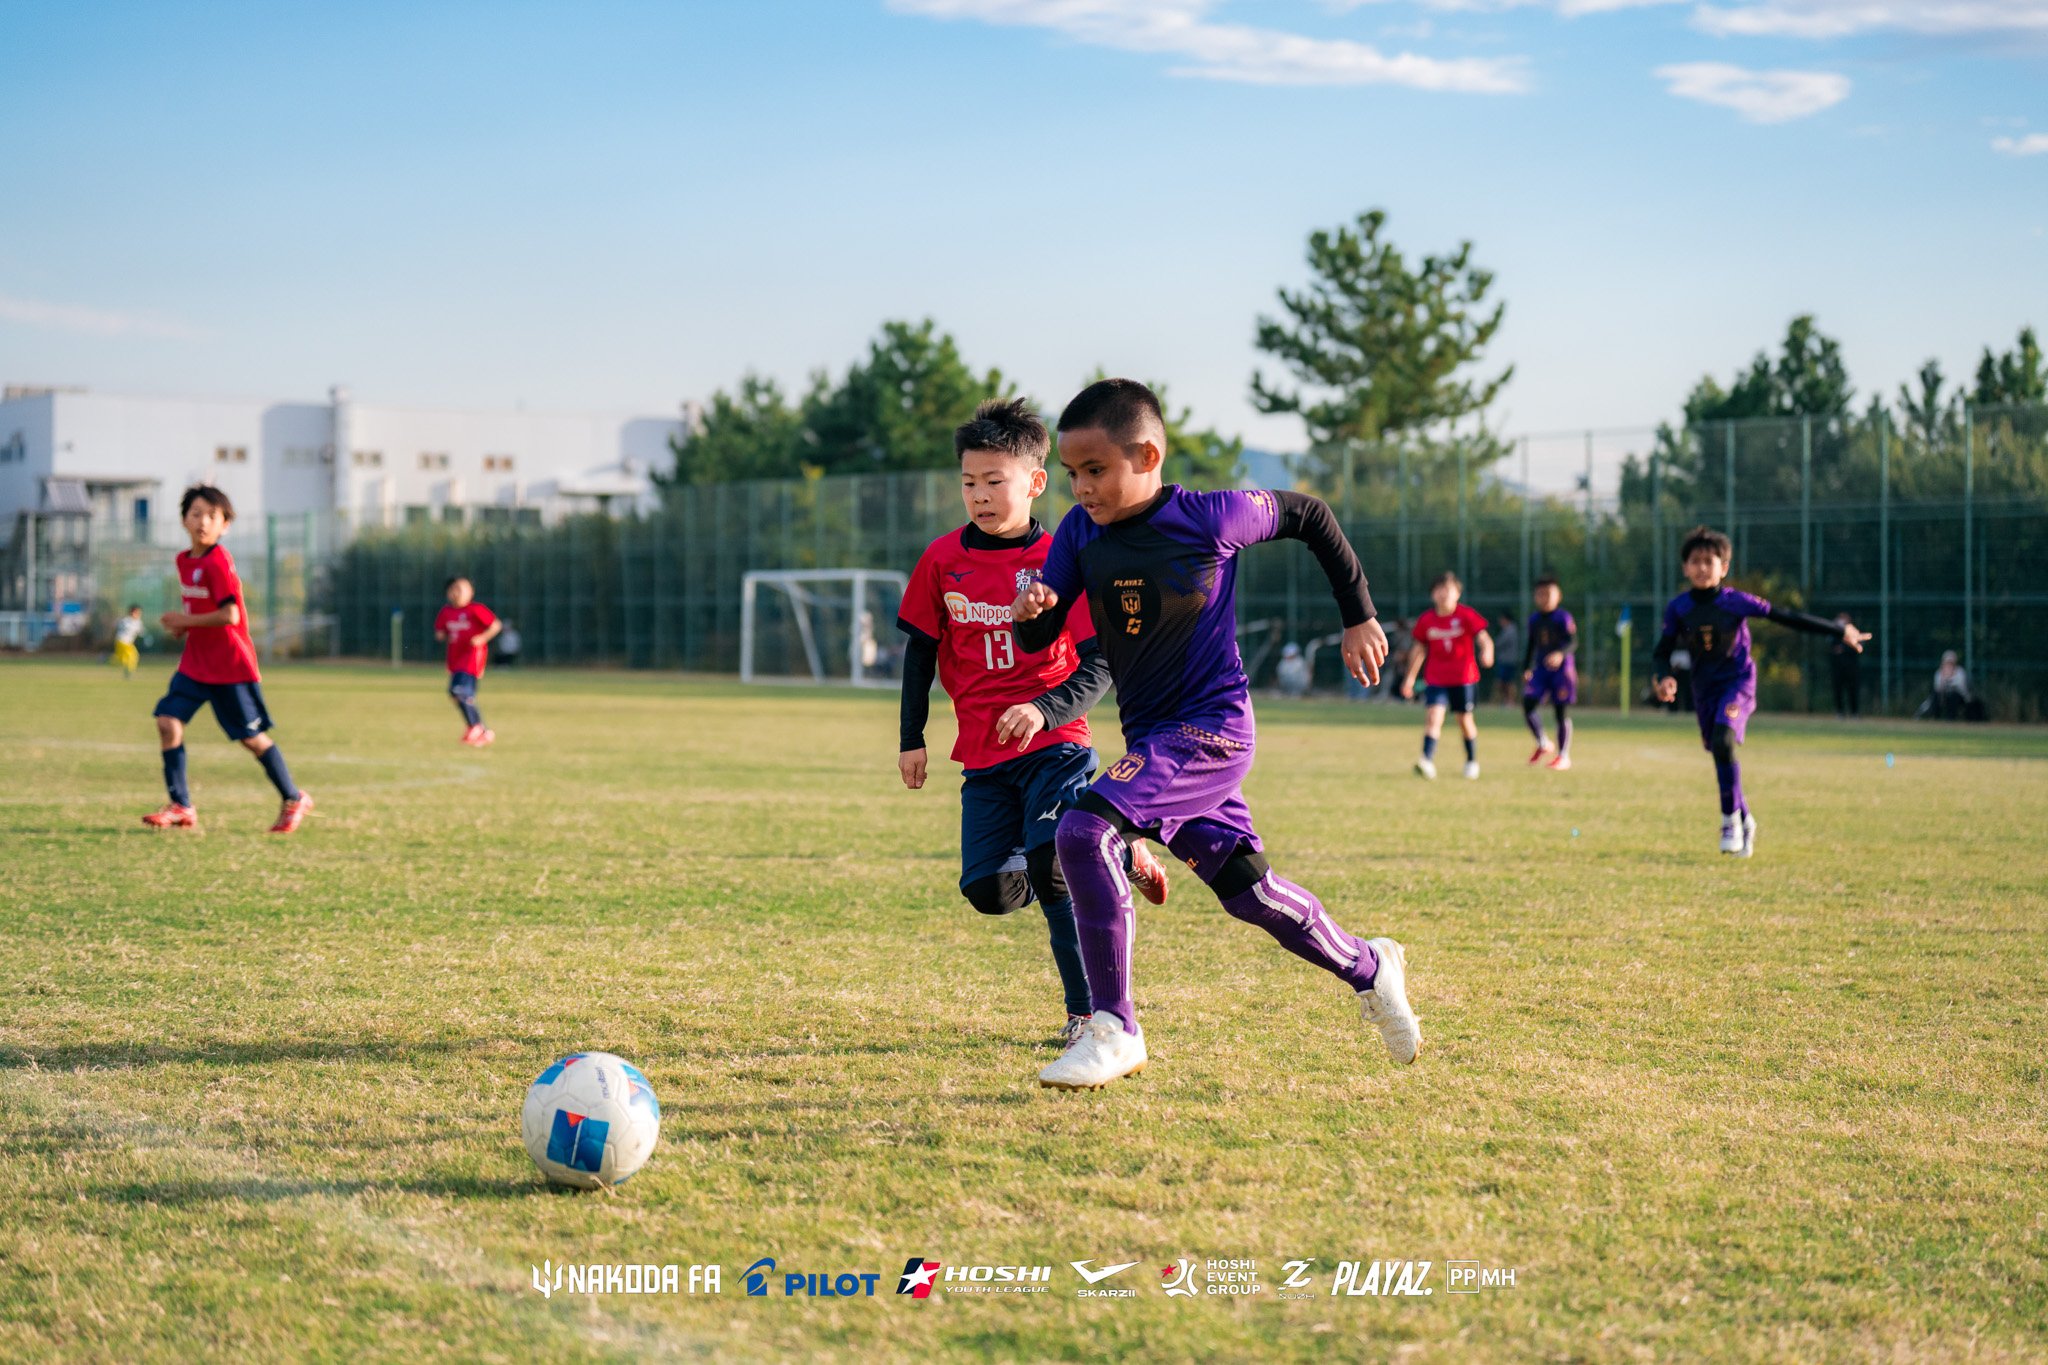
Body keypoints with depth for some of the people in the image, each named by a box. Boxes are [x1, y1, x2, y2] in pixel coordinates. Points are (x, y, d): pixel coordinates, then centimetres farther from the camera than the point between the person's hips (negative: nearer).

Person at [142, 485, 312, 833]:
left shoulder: (218, 562, -18)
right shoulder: (184, 560, 8)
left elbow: (229, 615, -25)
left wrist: (185, 621, -17)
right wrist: (182, 625, 4)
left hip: (230, 666, -7)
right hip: (195, 663, 7)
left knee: (252, 737, 2)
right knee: (168, 721, -7)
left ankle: (294, 800, 20)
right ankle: (181, 807, -2)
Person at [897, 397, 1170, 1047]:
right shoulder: (943, 560, 5)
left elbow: (1099, 664, -6)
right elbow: (920, 650, 16)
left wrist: (1045, 710, -23)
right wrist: (911, 737, 12)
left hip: (1055, 743, -4)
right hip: (984, 755, 4)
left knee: (1051, 868, -22)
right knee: (990, 889, -6)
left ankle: (1089, 1011, -4)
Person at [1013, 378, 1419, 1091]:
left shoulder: (1210, 518, -15)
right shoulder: (1081, 531, -1)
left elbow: (1310, 516, 1)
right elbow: (1040, 640, 0)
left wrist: (1359, 618, 8)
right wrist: (1030, 611, -24)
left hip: (1211, 726, -7)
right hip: (1150, 734, 7)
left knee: (1084, 831, -24)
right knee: (1246, 890, 15)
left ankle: (1113, 1028, -17)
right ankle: (1367, 967, 40)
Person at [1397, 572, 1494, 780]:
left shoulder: (1466, 616, -5)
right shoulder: (1426, 620, 1)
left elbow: (1483, 638, -12)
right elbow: (1419, 649, 11)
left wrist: (1487, 653, -34)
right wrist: (1410, 678, 13)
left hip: (1464, 677, -1)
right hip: (1435, 679, 1)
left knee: (1465, 719, 10)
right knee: (1434, 715, -18)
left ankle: (1472, 761, 31)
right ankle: (1428, 761, -29)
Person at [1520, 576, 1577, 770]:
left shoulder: (1564, 618, -7)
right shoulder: (1534, 619, 9)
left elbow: (1573, 642, -17)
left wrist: (1560, 654, -36)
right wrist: (1526, 669, 16)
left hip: (1562, 669, -5)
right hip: (1541, 669, 5)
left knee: (1562, 712, -1)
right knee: (1527, 705, -9)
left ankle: (1564, 757, 9)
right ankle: (1543, 744, 13)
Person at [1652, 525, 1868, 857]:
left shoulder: (1737, 602, -11)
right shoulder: (1678, 608, -4)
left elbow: (1786, 617, -7)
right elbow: (1663, 651, 4)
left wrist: (1839, 631, -4)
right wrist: (1665, 678, -18)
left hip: (1737, 683, -4)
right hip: (1704, 689, 4)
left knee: (1723, 741, -27)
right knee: (1720, 755, 9)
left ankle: (1731, 819, -17)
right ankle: (1745, 822, 30)